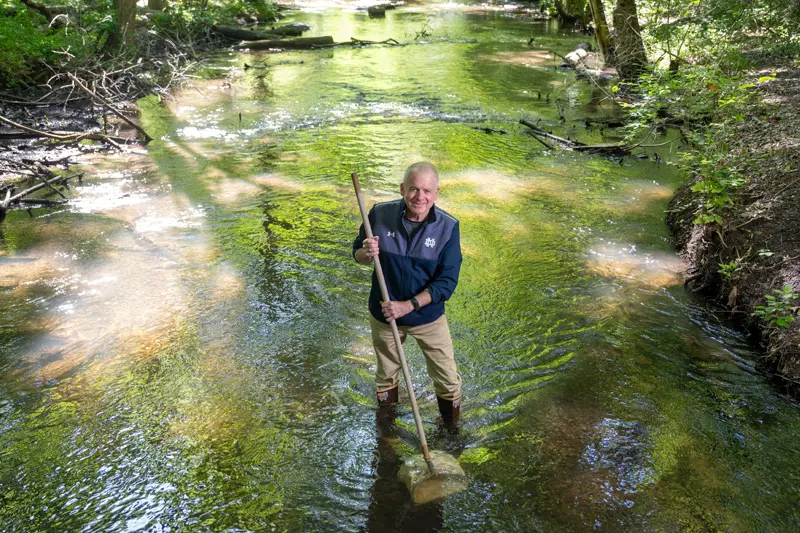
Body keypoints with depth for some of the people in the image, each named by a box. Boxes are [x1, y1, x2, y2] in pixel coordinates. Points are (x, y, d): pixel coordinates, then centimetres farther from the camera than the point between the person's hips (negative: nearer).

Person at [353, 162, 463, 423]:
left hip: (428, 316, -1)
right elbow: (357, 254, -3)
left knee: (447, 380, 11)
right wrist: (366, 253, -27)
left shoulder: (448, 227, -20)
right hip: (384, 315, 1)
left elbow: (447, 281, -18)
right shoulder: (380, 214, -17)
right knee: (386, 374, 25)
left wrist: (408, 305, -27)